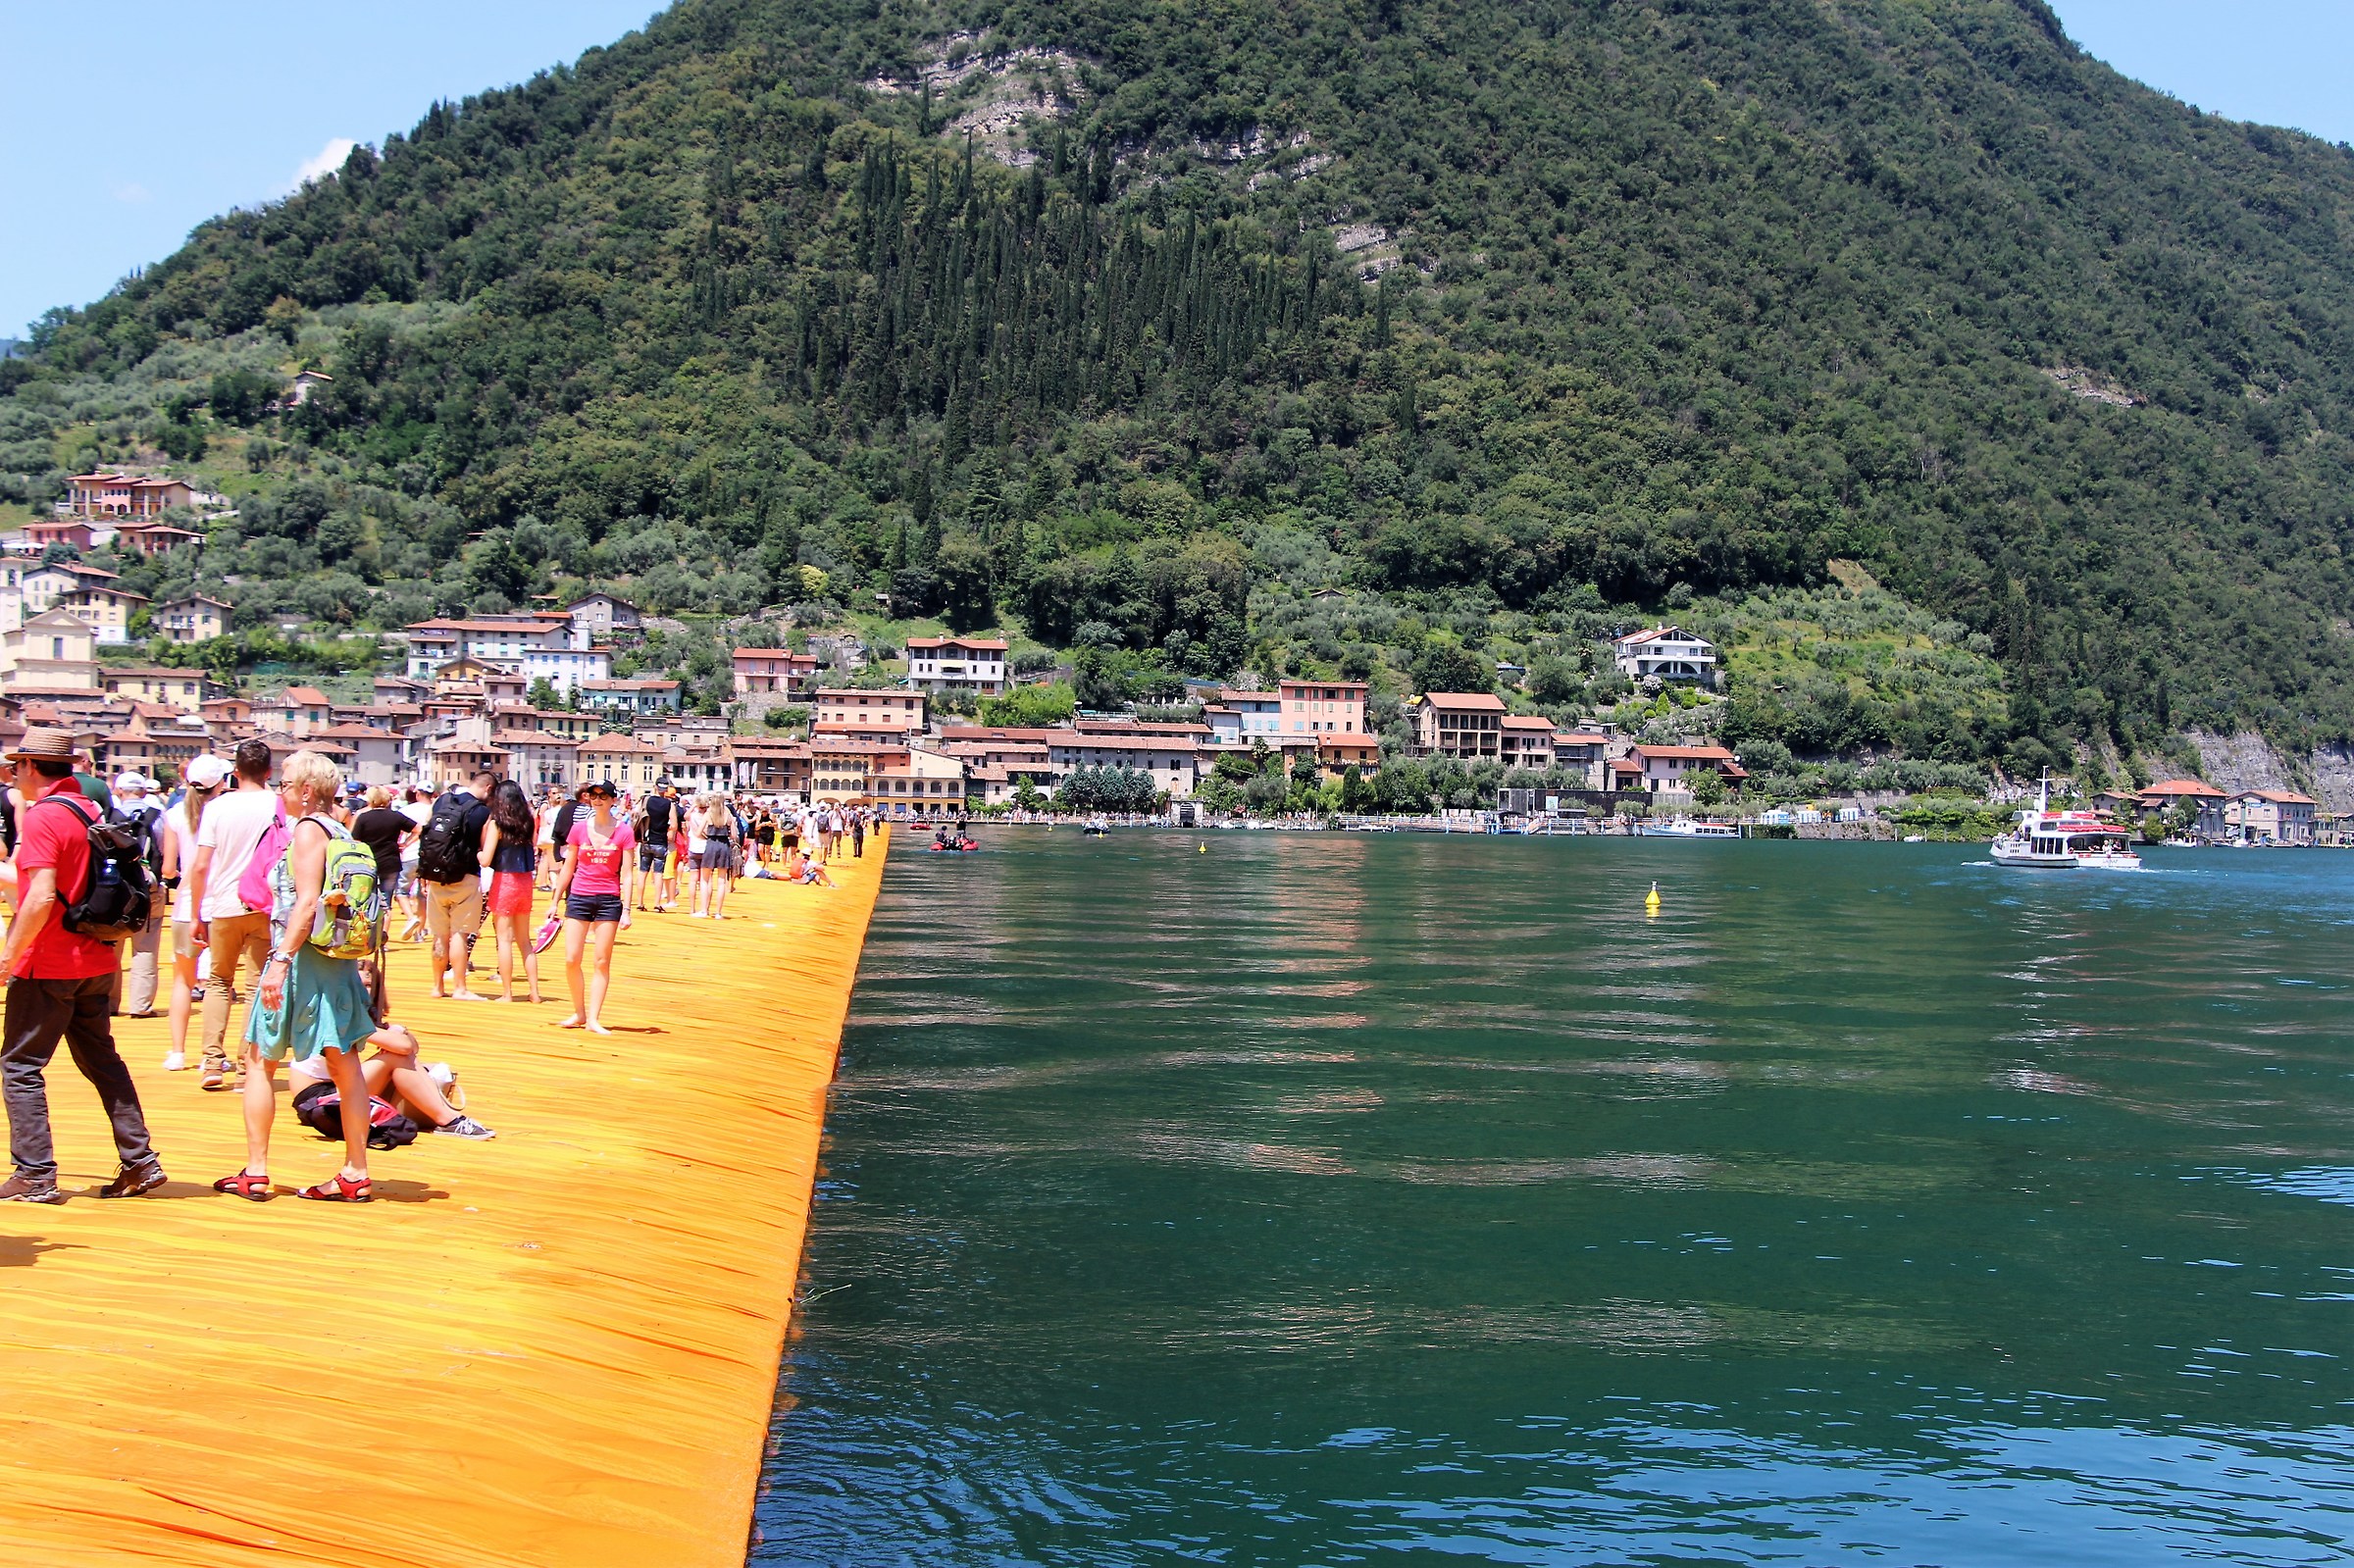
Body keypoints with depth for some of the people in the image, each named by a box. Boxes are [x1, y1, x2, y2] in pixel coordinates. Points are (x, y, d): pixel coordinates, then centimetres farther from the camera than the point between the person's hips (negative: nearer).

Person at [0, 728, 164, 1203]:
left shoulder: (44, 816, -15)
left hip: (48, 967, -8)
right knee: (102, 1061, 14)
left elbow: (41, 897, -22)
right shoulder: (92, 811, 10)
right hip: (96, 963, 8)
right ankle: (139, 1161, 12)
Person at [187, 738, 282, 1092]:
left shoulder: (217, 807, 0)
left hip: (223, 907, 1)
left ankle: (213, 1062, 7)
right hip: (264, 907, -1)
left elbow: (201, 866, -2)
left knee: (219, 981, 16)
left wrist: (197, 916, 5)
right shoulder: (279, 806, -2)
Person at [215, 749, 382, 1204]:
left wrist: (281, 960, -24)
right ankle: (356, 1175, 7)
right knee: (345, 1066, 6)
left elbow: (307, 902, -21)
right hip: (338, 961, 8)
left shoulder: (308, 830, -11)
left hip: (302, 960, -8)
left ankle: (256, 1173, 7)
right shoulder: (340, 832, 12)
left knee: (260, 1061, 5)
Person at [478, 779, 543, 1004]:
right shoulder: (527, 822, 4)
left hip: (504, 881, -5)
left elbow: (486, 859, -14)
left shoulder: (497, 823, -10)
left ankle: (507, 993, 3)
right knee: (524, 939, 13)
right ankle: (534, 991, 13)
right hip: (525, 882, 5)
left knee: (504, 939, 1)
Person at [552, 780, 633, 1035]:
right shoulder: (579, 828, 4)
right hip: (579, 897, 2)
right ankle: (579, 1014, 13)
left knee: (603, 961, -1)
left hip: (608, 900, -2)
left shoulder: (624, 831, -1)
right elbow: (568, 868, 12)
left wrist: (626, 910, -7)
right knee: (571, 959, -3)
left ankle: (593, 1019, 4)